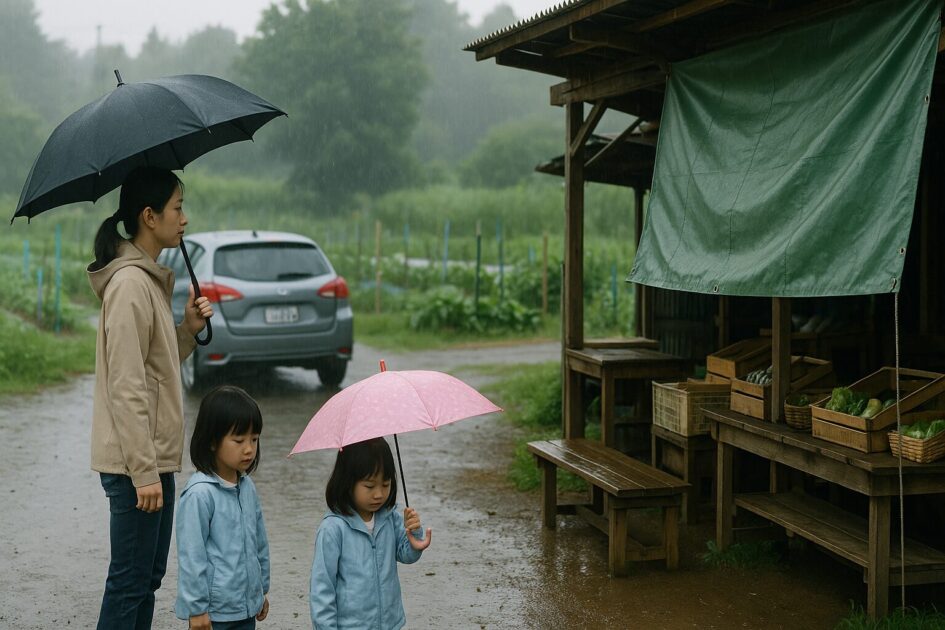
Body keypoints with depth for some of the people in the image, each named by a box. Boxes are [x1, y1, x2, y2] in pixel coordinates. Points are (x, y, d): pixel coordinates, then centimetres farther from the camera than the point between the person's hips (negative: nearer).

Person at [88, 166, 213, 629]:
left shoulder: (150, 279, 14)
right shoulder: (130, 284, -17)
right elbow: (126, 388, -21)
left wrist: (188, 330, 4)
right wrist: (144, 473, -22)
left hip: (156, 456, 10)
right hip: (136, 462, -10)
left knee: (148, 576, 16)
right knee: (130, 582, -2)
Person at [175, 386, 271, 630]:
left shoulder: (247, 486, 5)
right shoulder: (199, 494, -18)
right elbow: (191, 555, -16)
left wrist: (262, 590, 20)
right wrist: (196, 608, -14)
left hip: (246, 608, 7)